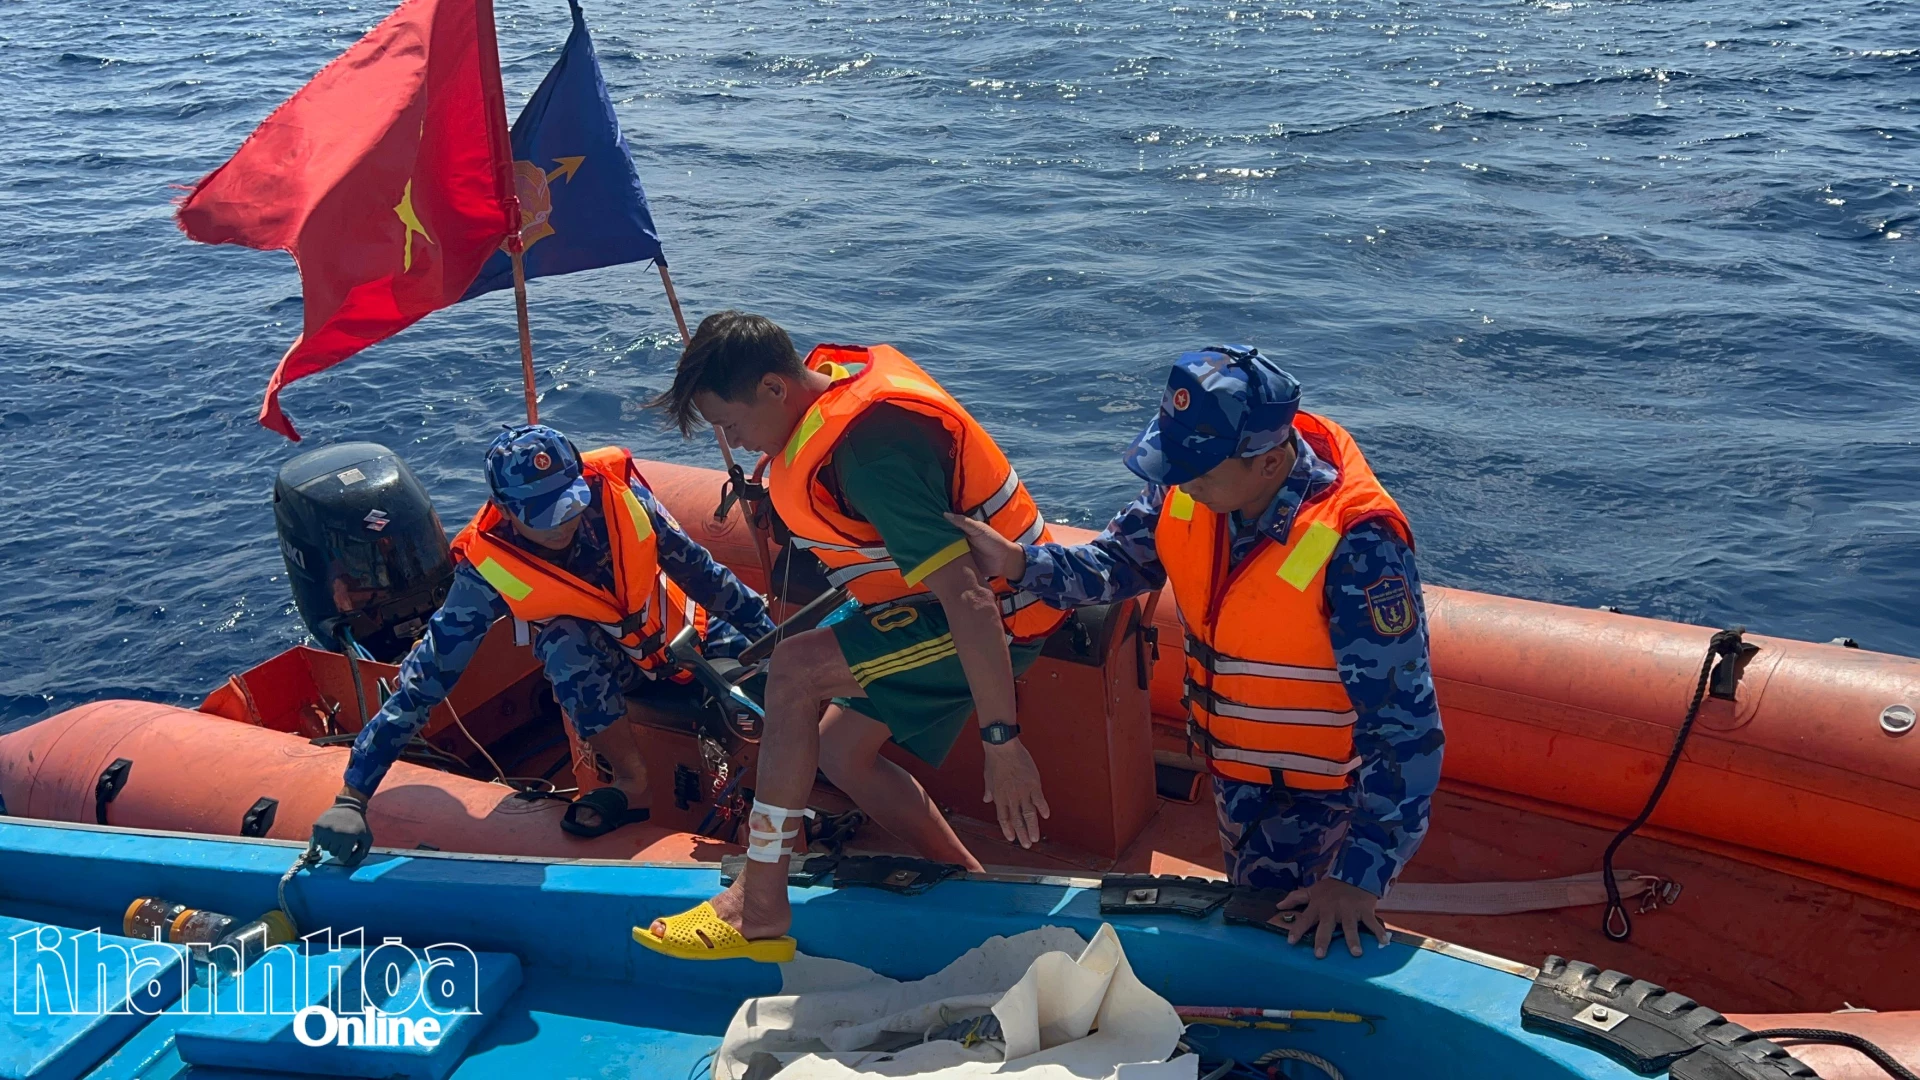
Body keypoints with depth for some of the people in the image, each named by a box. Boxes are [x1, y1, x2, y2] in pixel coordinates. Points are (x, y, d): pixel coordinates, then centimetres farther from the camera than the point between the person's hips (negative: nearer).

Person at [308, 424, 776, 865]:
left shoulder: (615, 494, -25)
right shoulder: (488, 571, -28)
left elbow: (701, 571, -13)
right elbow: (423, 682, -28)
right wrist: (352, 798, -33)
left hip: (683, 631, 3)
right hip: (605, 667, -2)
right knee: (563, 641, -35)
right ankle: (632, 782, -24)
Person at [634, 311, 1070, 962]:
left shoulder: (869, 451, -30)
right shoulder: (841, 372, -1)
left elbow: (967, 598, -34)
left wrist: (1001, 740, -33)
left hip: (999, 616, -10)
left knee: (795, 668, -23)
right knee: (841, 751, 9)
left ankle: (759, 910, -15)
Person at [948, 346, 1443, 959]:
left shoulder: (1356, 547, -35)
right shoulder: (1189, 492, -16)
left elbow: (1405, 726, -33)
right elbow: (1117, 564, 1)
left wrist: (1361, 876, -34)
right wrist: (1018, 562, -18)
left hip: (1322, 793, -6)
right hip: (1233, 769, 7)